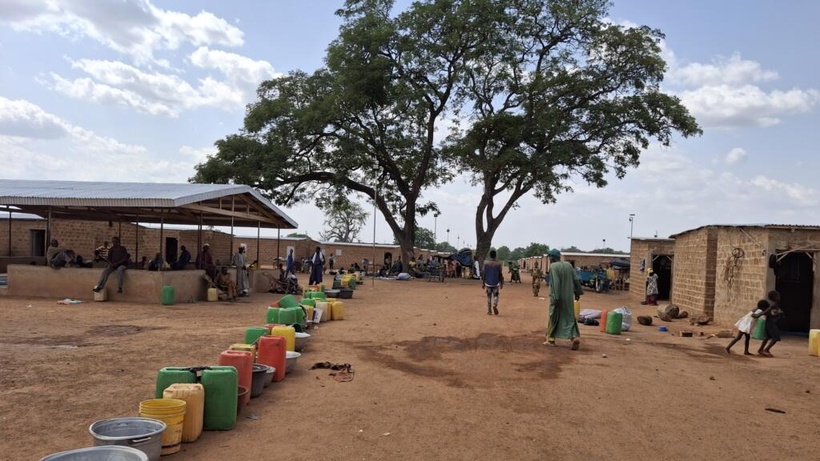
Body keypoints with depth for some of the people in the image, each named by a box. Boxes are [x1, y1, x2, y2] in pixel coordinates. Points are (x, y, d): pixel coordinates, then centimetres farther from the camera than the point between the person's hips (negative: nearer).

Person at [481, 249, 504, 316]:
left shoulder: (486, 263, -3)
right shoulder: (498, 264, -2)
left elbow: (484, 274, -2)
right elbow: (500, 275, -1)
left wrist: (483, 283, 4)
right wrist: (501, 283, 8)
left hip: (488, 283, 0)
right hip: (496, 283, 0)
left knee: (489, 297, 10)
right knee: (496, 295, 12)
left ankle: (489, 311, 8)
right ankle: (495, 305, -16)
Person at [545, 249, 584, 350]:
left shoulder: (553, 266, -14)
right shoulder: (568, 265, 5)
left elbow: (555, 282, -22)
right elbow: (576, 280, 5)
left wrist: (556, 298, -22)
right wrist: (577, 292, 12)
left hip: (557, 296, -5)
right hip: (569, 296, 5)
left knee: (553, 317, 10)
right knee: (569, 317, 8)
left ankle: (551, 339, 18)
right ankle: (575, 337, -11)